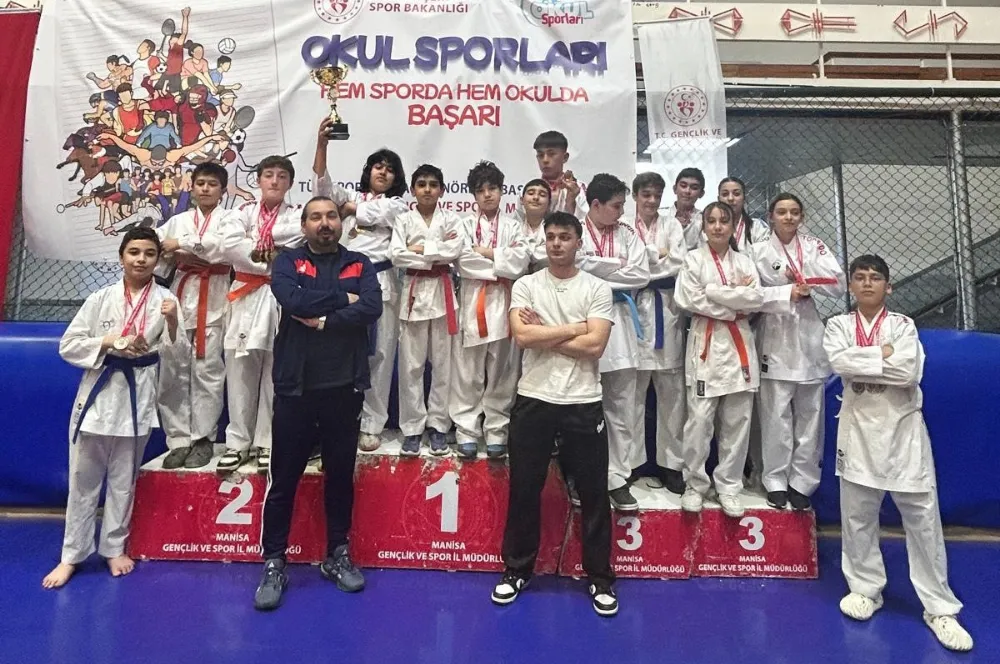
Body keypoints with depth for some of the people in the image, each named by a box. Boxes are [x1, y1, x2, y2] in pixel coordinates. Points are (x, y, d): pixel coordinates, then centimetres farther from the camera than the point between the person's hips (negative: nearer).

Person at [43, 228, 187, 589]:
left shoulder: (165, 300, -3)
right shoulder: (100, 298, -1)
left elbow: (176, 355, -3)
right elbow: (68, 345, -1)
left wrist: (173, 324, -21)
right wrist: (109, 342, -15)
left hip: (138, 395, 0)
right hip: (98, 391, 0)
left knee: (124, 480, 13)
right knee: (83, 480, 8)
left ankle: (114, 548, 30)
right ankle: (71, 555, 24)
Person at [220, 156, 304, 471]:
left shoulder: (297, 216, 8)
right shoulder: (244, 212, 12)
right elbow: (229, 244, -7)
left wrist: (254, 248, -7)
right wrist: (271, 261, -11)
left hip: (281, 298, -2)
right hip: (246, 298, 2)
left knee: (276, 372, 1)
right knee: (240, 371, 4)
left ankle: (268, 442, 11)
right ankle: (238, 441, 15)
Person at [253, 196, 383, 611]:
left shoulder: (360, 264, 7)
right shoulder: (287, 262, 5)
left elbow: (372, 309, -11)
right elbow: (291, 300, -16)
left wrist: (322, 319, -15)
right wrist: (342, 298, -10)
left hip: (344, 386, 1)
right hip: (295, 386, -1)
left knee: (341, 476, 12)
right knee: (284, 479, 6)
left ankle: (337, 556, 28)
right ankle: (273, 563, 20)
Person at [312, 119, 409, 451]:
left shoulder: (398, 206, 13)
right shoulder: (351, 196, 20)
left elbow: (370, 213, -7)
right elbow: (322, 184, 2)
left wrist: (346, 207, 9)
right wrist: (322, 142, -9)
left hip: (380, 280, -2)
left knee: (378, 353, 0)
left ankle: (371, 424, 9)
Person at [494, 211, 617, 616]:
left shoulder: (597, 289, 1)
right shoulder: (525, 285, 3)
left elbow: (595, 346, -12)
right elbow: (522, 336, -12)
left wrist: (544, 335, -10)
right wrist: (574, 329, -9)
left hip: (583, 403, 0)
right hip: (534, 400, 1)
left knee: (594, 493, 9)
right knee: (524, 489, 11)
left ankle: (600, 578, 26)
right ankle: (517, 569, 29)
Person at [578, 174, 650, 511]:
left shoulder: (628, 234, 10)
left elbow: (642, 276, 0)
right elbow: (576, 266, -16)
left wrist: (598, 276, -5)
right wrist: (618, 266, -5)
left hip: (619, 323, 3)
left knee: (622, 410, 6)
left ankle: (616, 478, 17)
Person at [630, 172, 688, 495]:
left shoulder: (672, 226, 16)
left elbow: (681, 262, 0)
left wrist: (643, 263, -5)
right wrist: (659, 255, -4)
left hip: (667, 312, 3)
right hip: (635, 310, -3)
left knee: (672, 393, 5)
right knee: (633, 391, -2)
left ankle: (672, 463, 15)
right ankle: (629, 462, 9)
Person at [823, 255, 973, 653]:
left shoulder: (903, 325, 1)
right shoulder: (838, 326, 3)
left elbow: (910, 372, -16)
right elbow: (839, 363, -17)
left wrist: (860, 362, -13)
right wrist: (885, 354, -16)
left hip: (902, 427, 0)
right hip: (859, 428, 1)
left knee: (923, 518, 4)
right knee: (857, 516, 10)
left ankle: (939, 607, 18)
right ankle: (866, 588, 29)